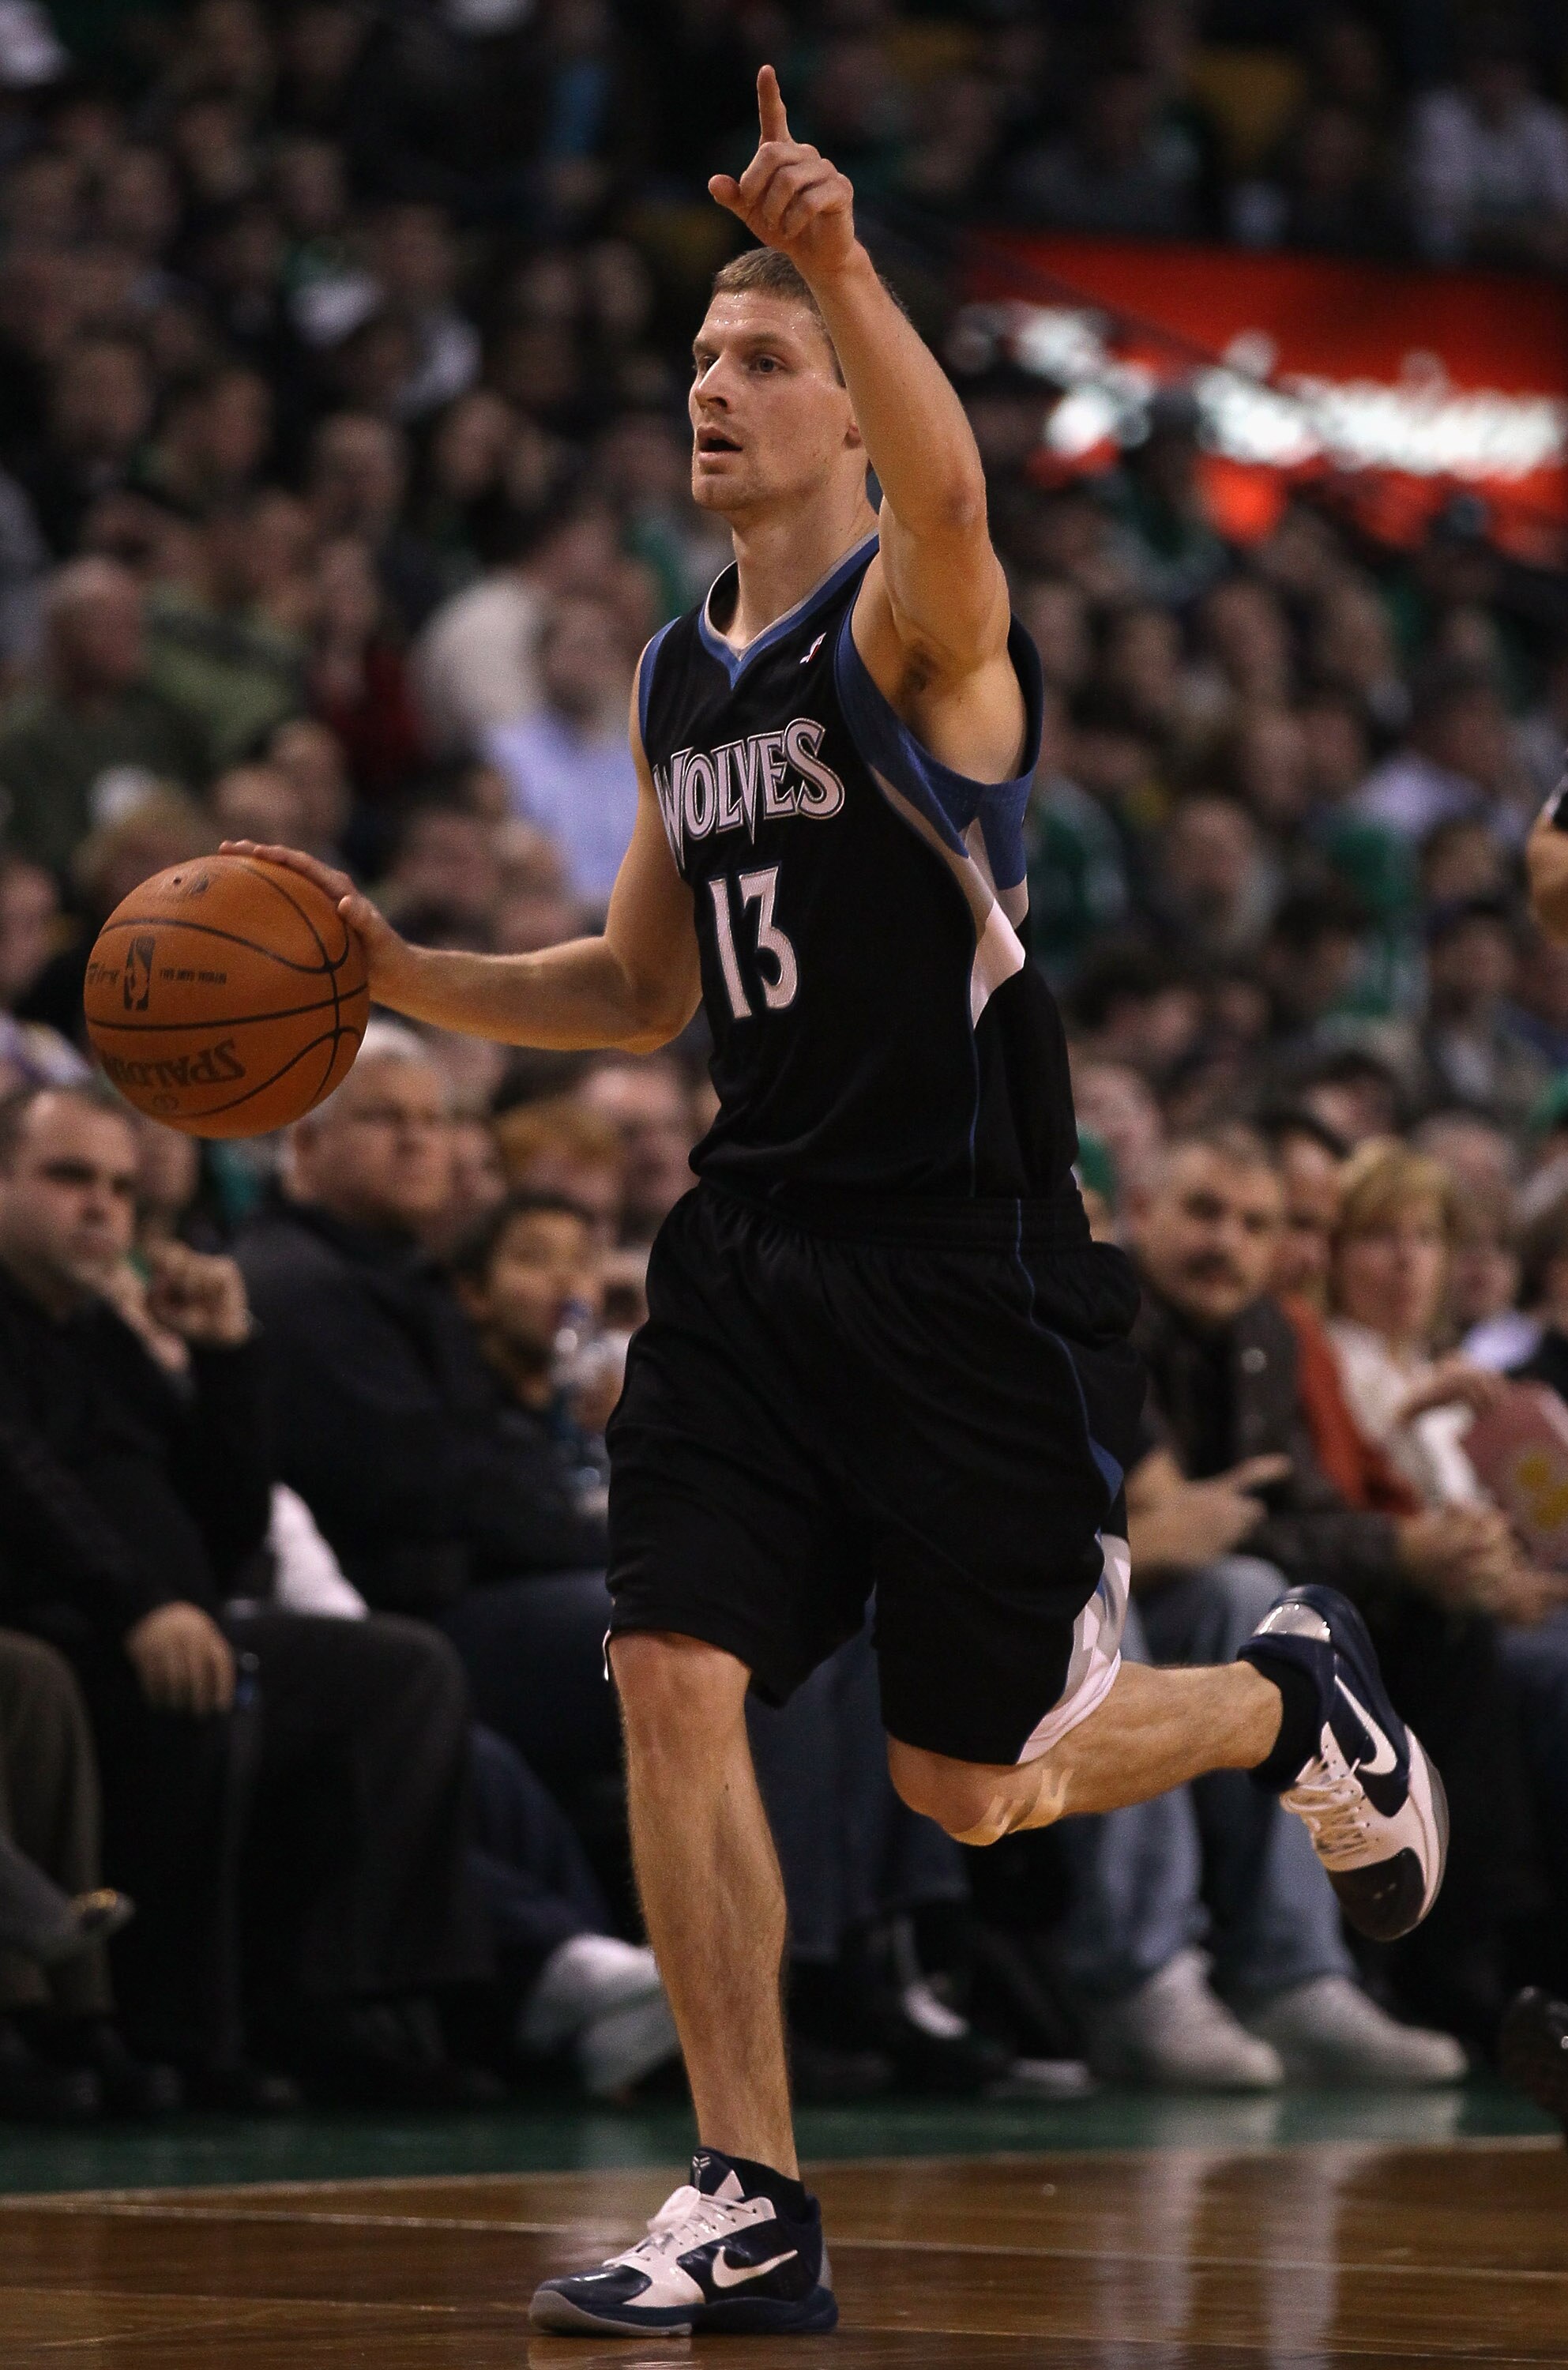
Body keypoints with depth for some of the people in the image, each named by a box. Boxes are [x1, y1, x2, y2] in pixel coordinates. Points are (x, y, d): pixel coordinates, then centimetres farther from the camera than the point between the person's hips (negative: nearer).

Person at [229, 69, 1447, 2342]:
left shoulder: (914, 623, -9)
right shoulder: (678, 677, 13)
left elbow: (947, 488, -35)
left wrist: (846, 272, -53)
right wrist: (397, 974, 8)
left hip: (971, 1264, -6)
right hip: (755, 1251, 6)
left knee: (976, 1782, 1)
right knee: (675, 1690, -7)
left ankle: (1296, 1693, 32)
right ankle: (751, 2210, 0)